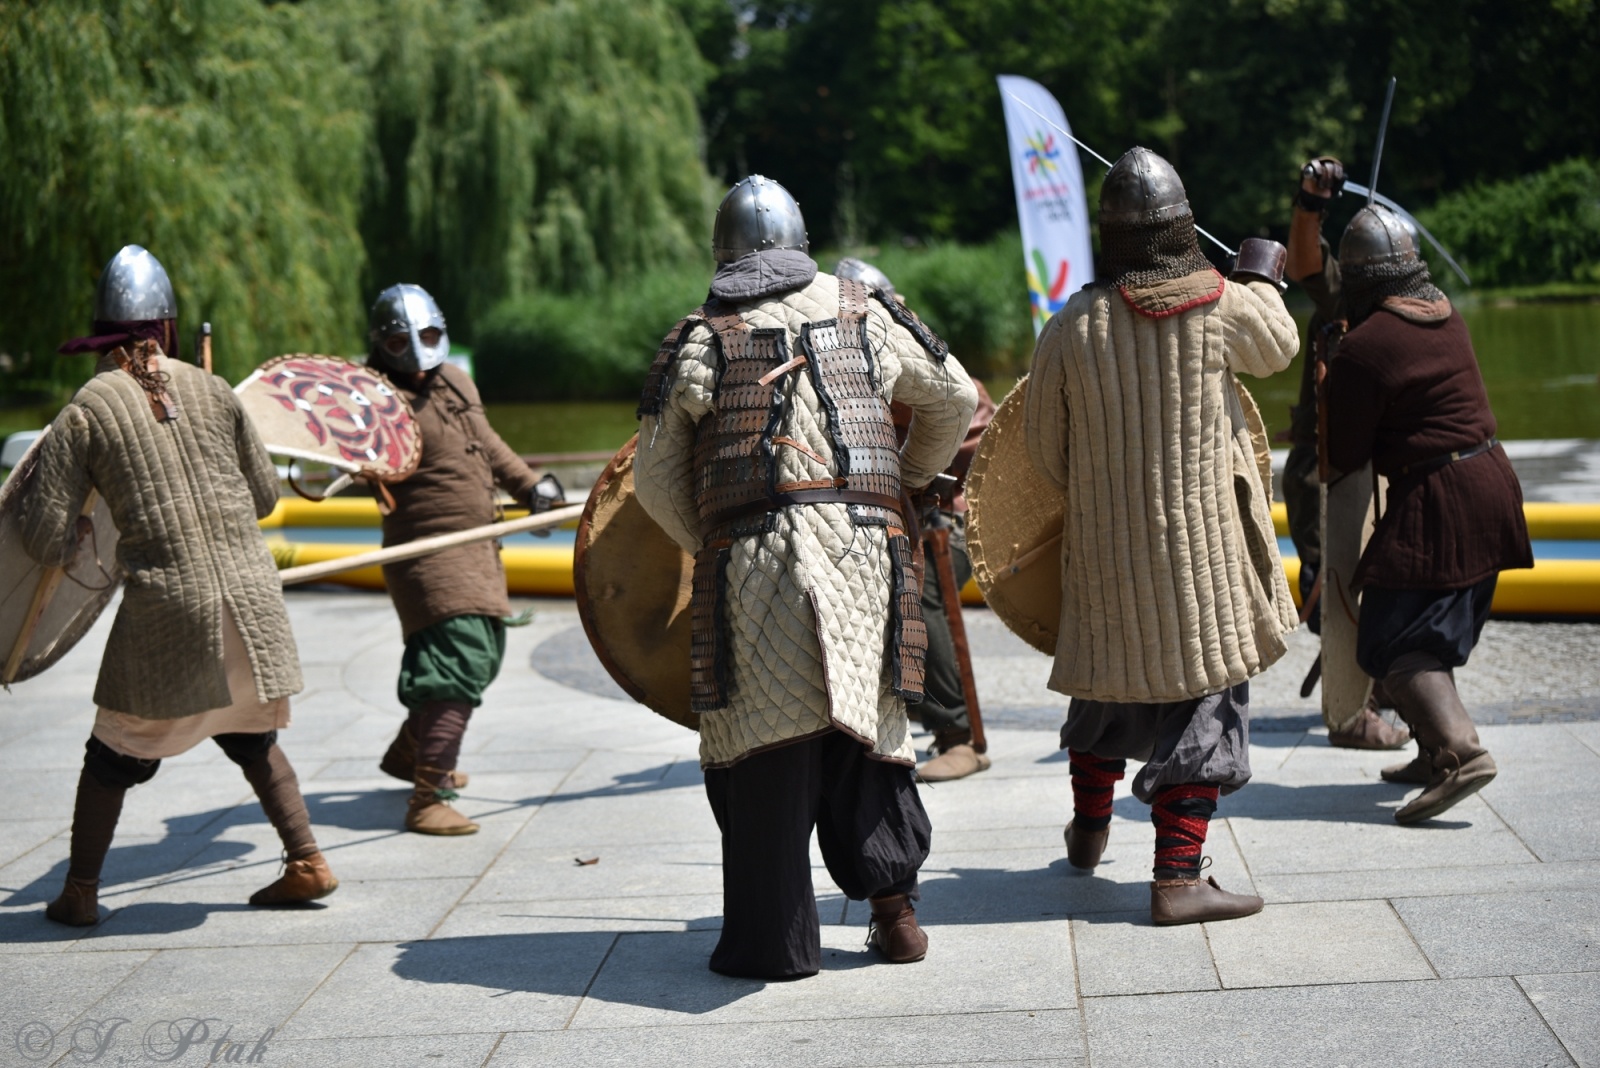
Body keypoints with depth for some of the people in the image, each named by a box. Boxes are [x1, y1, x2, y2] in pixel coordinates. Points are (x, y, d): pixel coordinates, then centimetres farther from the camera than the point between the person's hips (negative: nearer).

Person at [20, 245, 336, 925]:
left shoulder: (82, 414, -2)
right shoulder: (212, 391, 6)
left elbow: (45, 543, -4)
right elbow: (265, 495, 14)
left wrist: (77, 537, 17)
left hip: (167, 606, -3)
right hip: (252, 596, 3)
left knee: (116, 750, 13)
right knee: (251, 735, 23)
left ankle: (80, 893, 20)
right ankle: (307, 862, 21)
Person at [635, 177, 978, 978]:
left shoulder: (697, 339, 8)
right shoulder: (861, 314, 15)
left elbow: (655, 477, 8)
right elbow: (955, 400, 23)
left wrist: (707, 547, 21)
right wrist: (904, 482, 35)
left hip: (754, 559, -2)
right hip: (866, 549, 2)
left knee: (763, 749, 3)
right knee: (864, 727, 15)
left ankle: (773, 940, 6)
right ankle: (892, 902, 13)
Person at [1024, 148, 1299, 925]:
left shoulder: (1069, 327, -6)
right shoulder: (1223, 307, -12)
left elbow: (1047, 453, 3)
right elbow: (1277, 348, 11)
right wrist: (1262, 274, 30)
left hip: (1105, 545, 4)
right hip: (1202, 546, -3)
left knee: (1108, 672, 21)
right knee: (1204, 693, 2)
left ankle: (1089, 829, 40)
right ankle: (1177, 877, -2)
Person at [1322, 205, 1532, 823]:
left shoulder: (1361, 349, -16)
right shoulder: (1446, 317, 9)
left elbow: (1345, 458, -9)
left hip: (1436, 504, -9)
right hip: (1490, 482, 9)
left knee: (1392, 642, -7)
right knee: (1433, 631, 19)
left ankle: (1460, 749, -22)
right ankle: (1437, 751, 25)